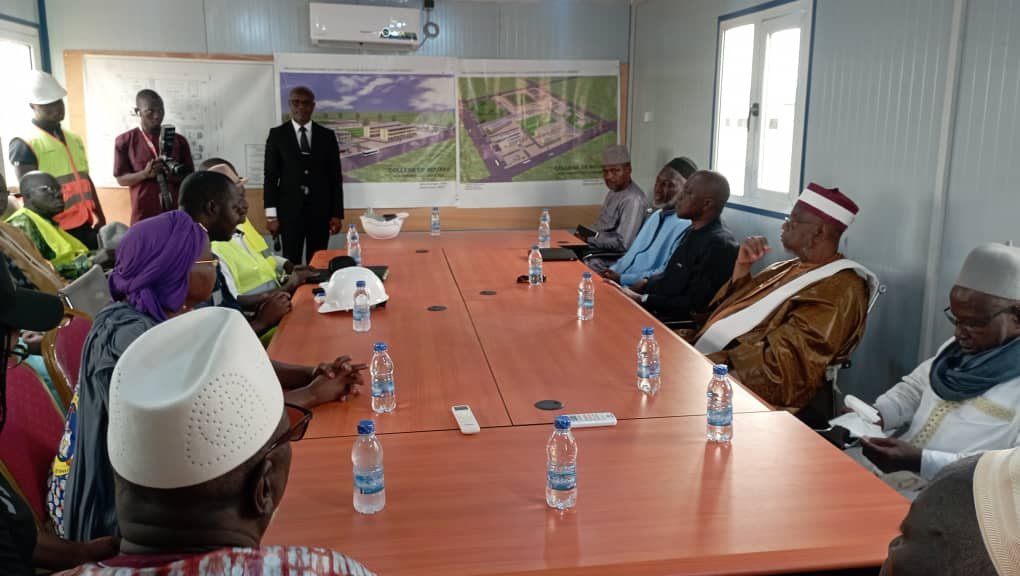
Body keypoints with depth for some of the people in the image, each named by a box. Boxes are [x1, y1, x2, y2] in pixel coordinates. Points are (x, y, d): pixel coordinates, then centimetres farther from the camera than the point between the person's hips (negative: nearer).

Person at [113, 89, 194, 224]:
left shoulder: (179, 141, 8)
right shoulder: (125, 141, 3)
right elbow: (121, 179, 3)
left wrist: (176, 177, -13)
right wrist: (145, 174, -16)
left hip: (176, 214, 2)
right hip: (143, 216, -2)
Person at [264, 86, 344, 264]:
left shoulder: (327, 136, 7)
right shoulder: (277, 134, 4)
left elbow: (335, 177, 6)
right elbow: (271, 176, 1)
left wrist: (337, 213, 1)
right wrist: (271, 214, -6)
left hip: (321, 210, 1)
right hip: (290, 209, -1)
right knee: (291, 262, -2)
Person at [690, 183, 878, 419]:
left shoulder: (839, 289, -13)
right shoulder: (790, 269, 17)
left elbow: (780, 361, -22)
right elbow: (733, 308, 20)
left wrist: (706, 363, -24)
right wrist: (742, 267, 4)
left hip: (750, 389, -9)